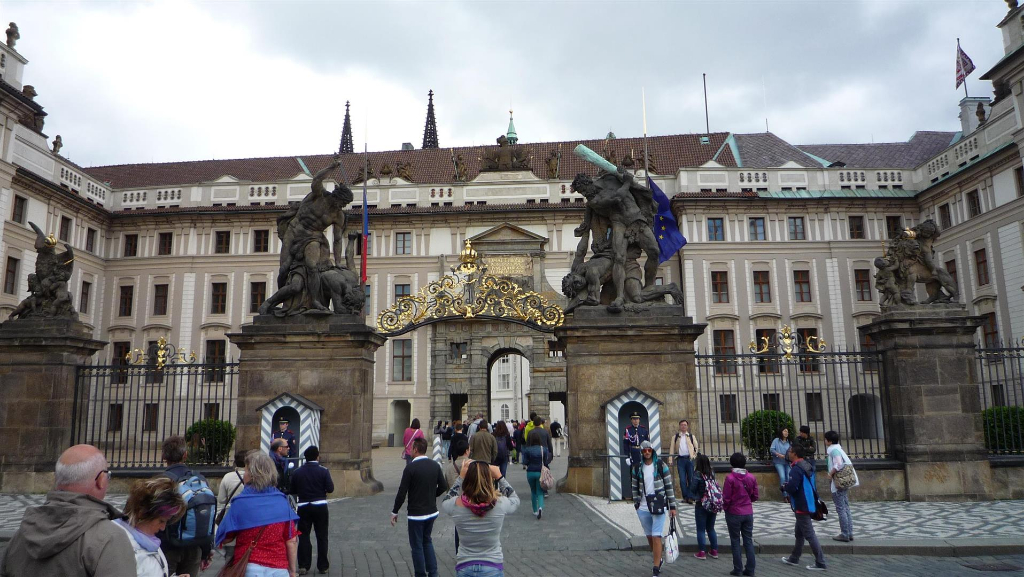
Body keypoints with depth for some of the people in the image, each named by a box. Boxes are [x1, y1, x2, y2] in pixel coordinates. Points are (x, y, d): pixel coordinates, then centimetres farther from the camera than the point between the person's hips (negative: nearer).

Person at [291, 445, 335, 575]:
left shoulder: (297, 472, -1)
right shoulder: (323, 471, -8)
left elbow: (293, 491, 4)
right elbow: (330, 489, -12)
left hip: (303, 507, 1)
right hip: (320, 506, -1)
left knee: (303, 536, 9)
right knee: (321, 536, 8)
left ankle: (303, 565, 7)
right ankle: (323, 566, 13)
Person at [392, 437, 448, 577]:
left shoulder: (411, 467, -18)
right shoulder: (435, 465, 0)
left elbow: (402, 492, -16)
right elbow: (443, 486, 5)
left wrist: (395, 512, -5)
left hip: (416, 514, -6)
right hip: (432, 512, 6)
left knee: (417, 546, 7)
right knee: (427, 541, 23)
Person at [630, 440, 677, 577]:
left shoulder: (661, 466, -2)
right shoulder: (636, 468, 4)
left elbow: (669, 486, 0)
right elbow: (635, 488, 9)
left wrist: (672, 506, -1)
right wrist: (637, 504, 4)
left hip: (659, 506, -3)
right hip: (643, 508, 3)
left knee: (656, 536, -7)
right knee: (649, 536, 12)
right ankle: (659, 559, 34)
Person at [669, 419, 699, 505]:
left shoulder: (691, 436, 13)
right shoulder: (675, 437, 12)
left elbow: (696, 447, 15)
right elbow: (672, 448, 7)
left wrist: (694, 455, 3)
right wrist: (670, 459, -2)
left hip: (689, 459, 0)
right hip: (680, 459, 0)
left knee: (691, 478, -3)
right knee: (682, 479, -4)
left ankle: (691, 497, -1)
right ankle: (685, 497, 0)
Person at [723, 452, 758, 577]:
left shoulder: (730, 478, -16)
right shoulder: (751, 477, -1)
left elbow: (726, 497, -14)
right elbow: (755, 496, 5)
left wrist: (725, 508, 4)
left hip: (734, 513, -4)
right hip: (748, 513, 4)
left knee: (735, 541, 6)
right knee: (748, 541, 11)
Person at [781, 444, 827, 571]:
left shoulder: (796, 469, -22)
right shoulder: (806, 466, 9)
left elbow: (791, 488, -28)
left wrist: (785, 486, -6)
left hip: (802, 506, -10)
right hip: (807, 504, 10)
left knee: (809, 535, -3)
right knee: (799, 533, 20)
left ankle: (820, 563, 1)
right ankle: (794, 558, 31)